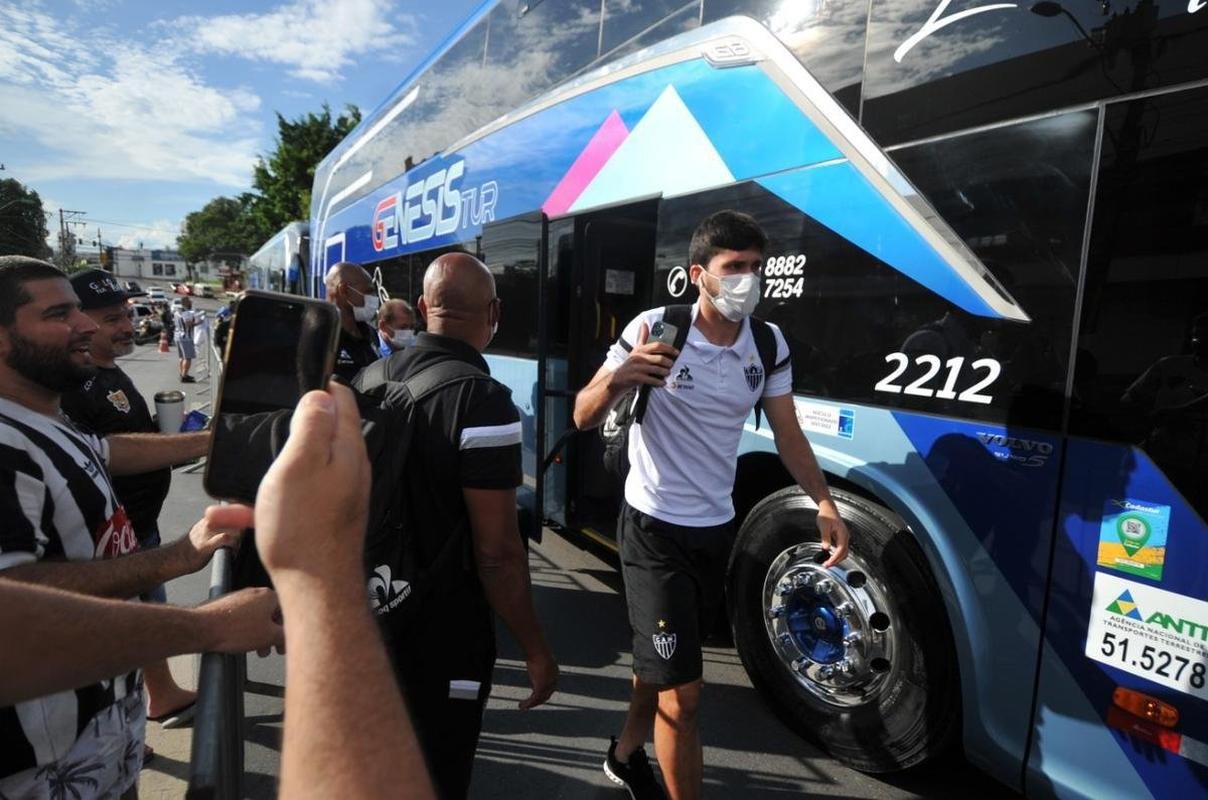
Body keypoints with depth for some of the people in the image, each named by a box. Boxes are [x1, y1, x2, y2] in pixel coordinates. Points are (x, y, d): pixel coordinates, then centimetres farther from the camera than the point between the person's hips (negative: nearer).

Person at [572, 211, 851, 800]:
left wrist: (825, 503, -9)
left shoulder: (768, 343, -2)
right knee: (682, 694, -4)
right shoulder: (656, 330, -16)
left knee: (662, 663, 25)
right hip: (654, 529, -5)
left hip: (716, 528, 6)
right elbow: (584, 418, -13)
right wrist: (617, 379, -35)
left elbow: (787, 433, 5)